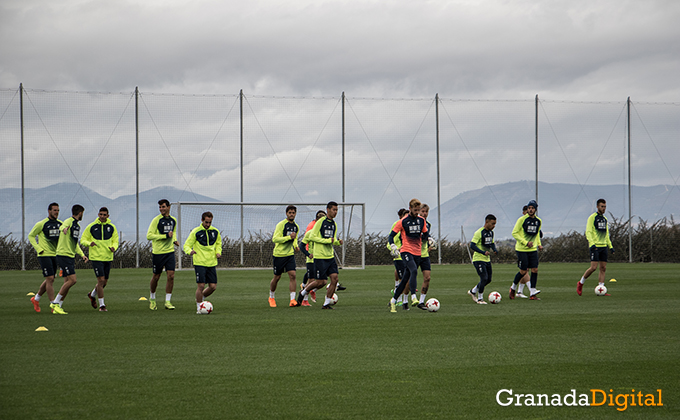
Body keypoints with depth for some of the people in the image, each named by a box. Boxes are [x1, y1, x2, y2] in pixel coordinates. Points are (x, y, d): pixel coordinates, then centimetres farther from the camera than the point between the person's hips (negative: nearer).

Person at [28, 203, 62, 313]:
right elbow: (31, 236, 0)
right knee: (50, 279, -11)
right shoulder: (41, 224, -9)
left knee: (49, 280, 12)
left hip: (55, 255, 7)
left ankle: (36, 298, 32)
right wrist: (38, 249, -10)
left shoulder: (60, 224, 8)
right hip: (44, 255, -7)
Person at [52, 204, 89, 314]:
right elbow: (63, 226, -38)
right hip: (63, 255, -10)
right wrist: (64, 228, -62)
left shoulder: (77, 225, 19)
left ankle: (57, 307, 11)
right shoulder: (69, 222, -11)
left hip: (70, 257, 10)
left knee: (68, 282, 6)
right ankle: (55, 303, -9)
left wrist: (82, 255, 24)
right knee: (72, 280, -16)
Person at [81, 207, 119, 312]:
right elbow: (83, 240, 3)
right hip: (96, 257, -4)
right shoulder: (91, 227, -1)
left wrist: (114, 248, -13)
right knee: (101, 280, -14)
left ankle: (92, 295, 40)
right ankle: (101, 305, -6)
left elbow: (115, 241, 10)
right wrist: (89, 243, -19)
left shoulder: (112, 227, 6)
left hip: (108, 258, 4)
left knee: (104, 282, 11)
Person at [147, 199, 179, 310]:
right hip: (158, 252, -4)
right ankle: (152, 298, 28)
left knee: (171, 275, -8)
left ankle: (168, 301, -2)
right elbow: (149, 235, -15)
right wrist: (165, 236, -19)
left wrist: (174, 240, 7)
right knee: (156, 277, 6)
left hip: (170, 251, 4)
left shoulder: (173, 220, 9)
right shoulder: (156, 220, -9)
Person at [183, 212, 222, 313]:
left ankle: (202, 298, 28)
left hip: (211, 263, 4)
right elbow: (186, 245, -5)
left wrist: (218, 252, 6)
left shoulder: (215, 231, 7)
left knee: (213, 286, 1)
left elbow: (218, 243, 25)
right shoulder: (196, 232, -6)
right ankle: (199, 307, 5)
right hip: (199, 263, -4)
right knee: (201, 286, -10)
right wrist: (190, 251, -27)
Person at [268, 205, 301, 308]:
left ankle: (292, 300, -14)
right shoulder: (281, 224, -11)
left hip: (290, 254, 5)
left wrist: (295, 246, 7)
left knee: (293, 275, -12)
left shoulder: (296, 226, 10)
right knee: (277, 277, 6)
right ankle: (271, 297, 29)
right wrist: (289, 237, -25)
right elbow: (275, 239, -19)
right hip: (279, 254, -5)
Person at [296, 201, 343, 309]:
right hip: (320, 257, -7)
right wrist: (328, 240, -17)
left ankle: (327, 303, 0)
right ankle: (303, 292, 20)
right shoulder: (320, 222, -10)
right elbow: (311, 237, -13)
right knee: (321, 282, -5)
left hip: (330, 256, 7)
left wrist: (338, 242, 0)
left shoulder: (334, 224, 13)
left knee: (334, 278, -7)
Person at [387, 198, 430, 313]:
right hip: (406, 251, -5)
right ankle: (413, 297, -34)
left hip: (417, 253, 5)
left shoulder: (421, 220, 10)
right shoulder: (403, 222, -4)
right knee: (414, 271, -30)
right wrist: (393, 247, -17)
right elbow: (391, 236, -1)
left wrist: (429, 239, 0)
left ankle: (393, 301, 16)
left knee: (405, 279, 6)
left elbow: (425, 234, 22)